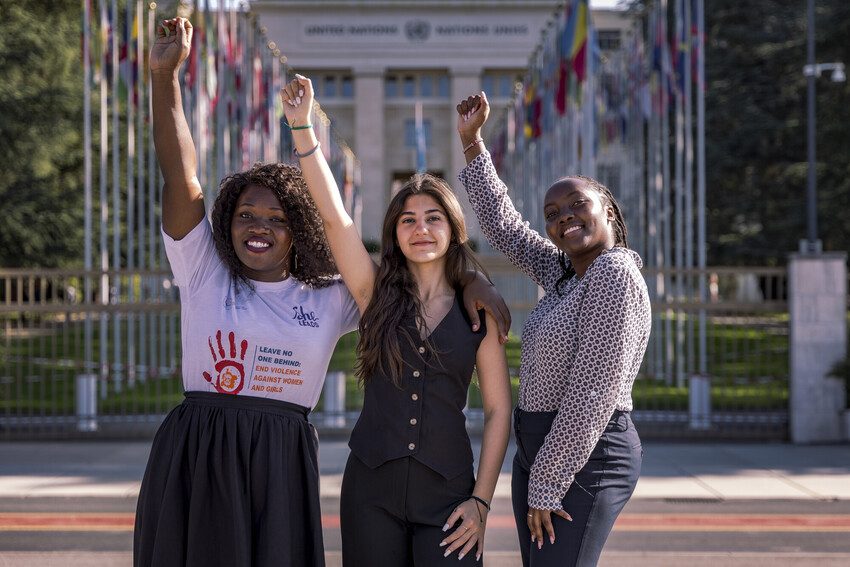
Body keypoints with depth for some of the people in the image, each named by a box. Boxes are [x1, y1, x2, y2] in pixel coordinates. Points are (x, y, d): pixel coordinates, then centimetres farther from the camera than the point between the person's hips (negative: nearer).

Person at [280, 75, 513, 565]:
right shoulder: (377, 296, 5)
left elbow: (499, 410, 4)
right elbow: (334, 215, -6)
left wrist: (481, 499, -4)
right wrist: (301, 125, -13)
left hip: (446, 492, -1)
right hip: (372, 489, 1)